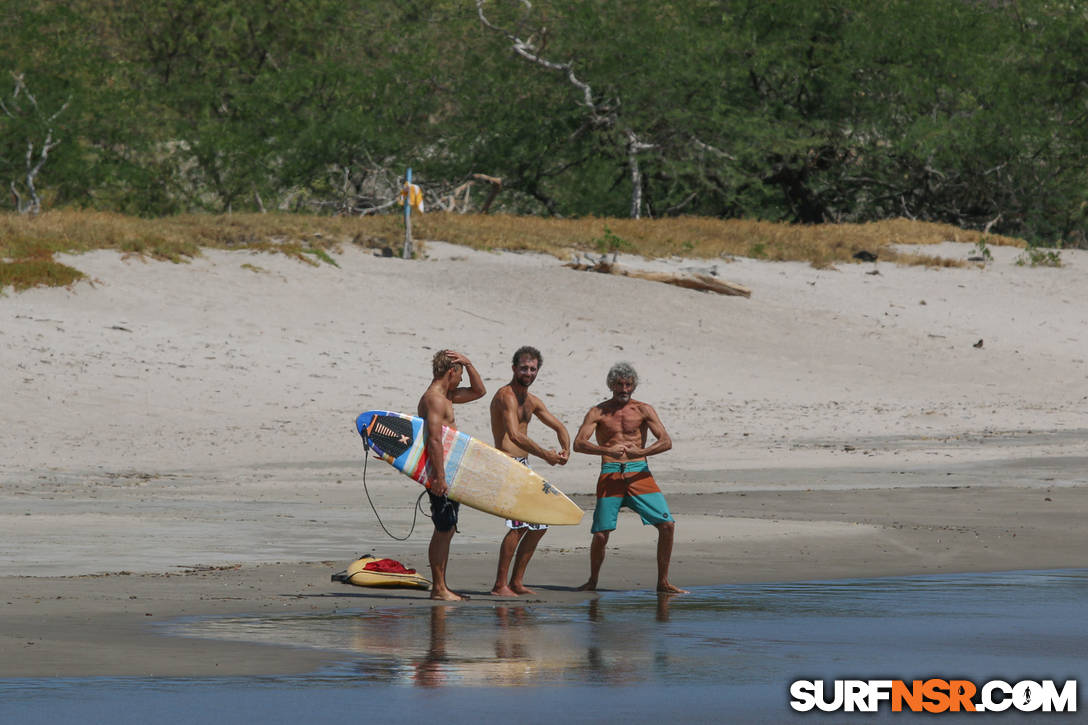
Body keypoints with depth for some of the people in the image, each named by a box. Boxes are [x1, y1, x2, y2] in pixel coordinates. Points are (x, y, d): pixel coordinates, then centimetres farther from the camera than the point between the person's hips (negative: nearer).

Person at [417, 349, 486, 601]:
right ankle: (438, 588, -5)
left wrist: (468, 363, 12)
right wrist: (439, 478, -27)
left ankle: (440, 586, 16)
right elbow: (434, 440, -23)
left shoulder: (445, 396, 17)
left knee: (446, 530, 12)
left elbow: (479, 391, 27)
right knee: (444, 530, -7)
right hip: (440, 472, -11)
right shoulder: (434, 399, -15)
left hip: (445, 473, 11)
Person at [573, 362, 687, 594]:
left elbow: (666, 442, -3)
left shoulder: (643, 410, 7)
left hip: (639, 474, 1)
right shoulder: (598, 413, 6)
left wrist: (641, 452, -21)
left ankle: (663, 582, 2)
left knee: (667, 525, -10)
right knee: (600, 534, -8)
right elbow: (579, 444, -7)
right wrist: (607, 450, -24)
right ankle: (592, 581, 16)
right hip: (610, 475, -1)